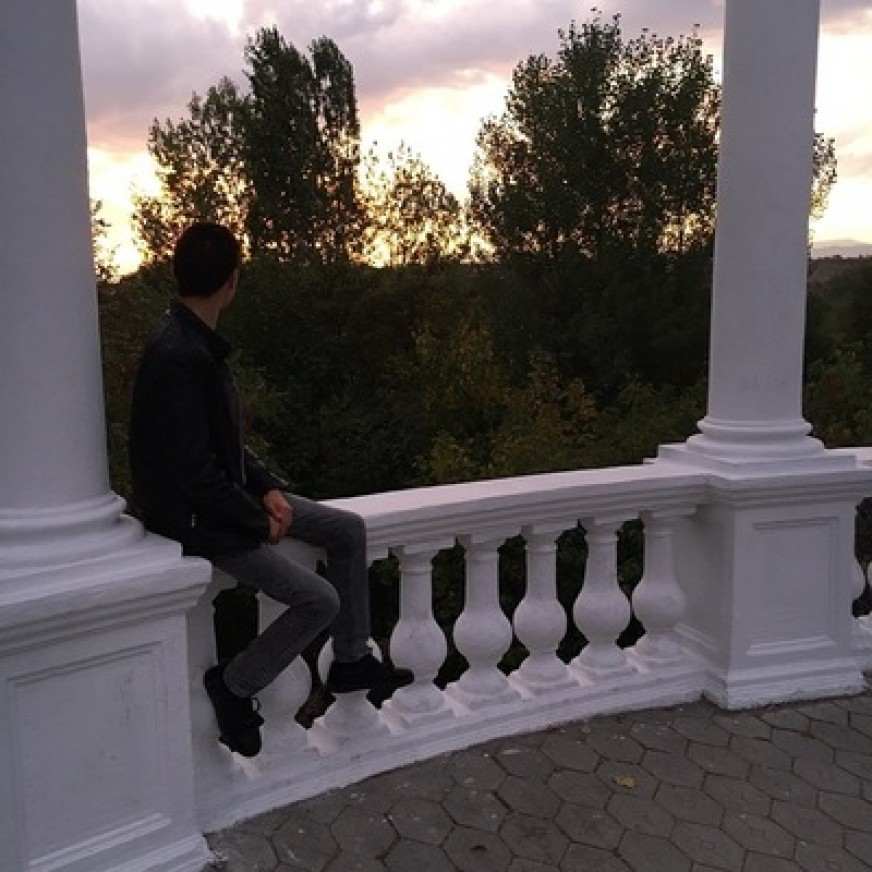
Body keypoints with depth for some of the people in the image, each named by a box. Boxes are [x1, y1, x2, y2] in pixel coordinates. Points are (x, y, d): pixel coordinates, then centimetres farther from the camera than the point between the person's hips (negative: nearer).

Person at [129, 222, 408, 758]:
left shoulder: (199, 342, 4)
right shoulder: (176, 358, -27)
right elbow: (194, 473, -27)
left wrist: (267, 489, -1)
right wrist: (259, 522, -15)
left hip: (228, 491, 10)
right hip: (197, 517, -10)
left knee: (349, 530, 9)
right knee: (320, 601, -14)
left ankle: (351, 661, 20)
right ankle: (234, 685, 8)